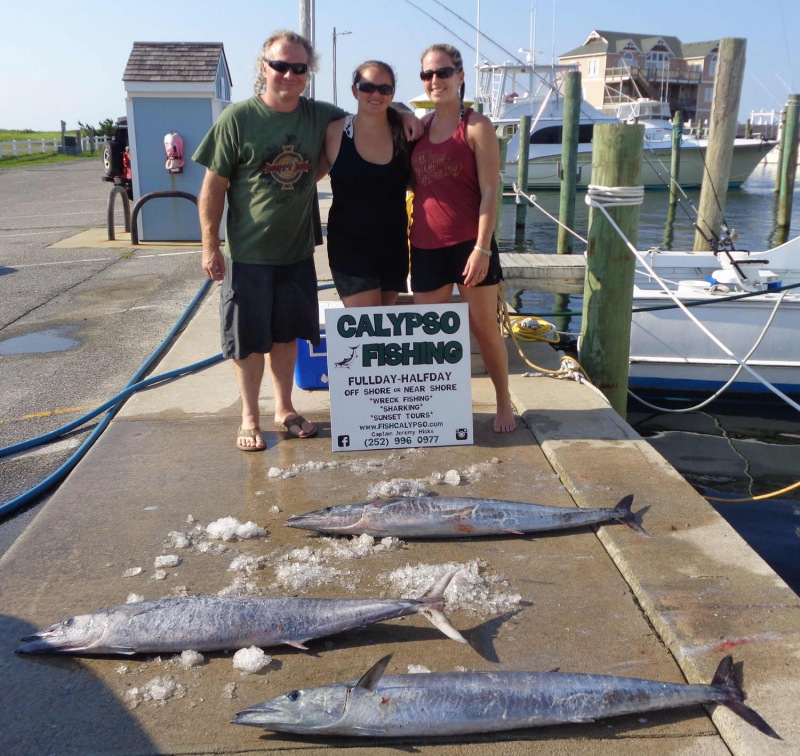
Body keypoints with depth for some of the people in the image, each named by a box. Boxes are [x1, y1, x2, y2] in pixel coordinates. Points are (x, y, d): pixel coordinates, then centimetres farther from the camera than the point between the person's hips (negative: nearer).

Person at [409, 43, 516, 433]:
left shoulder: (476, 126, -5)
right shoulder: (419, 126, 11)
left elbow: (489, 192, -10)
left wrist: (482, 248, -16)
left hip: (469, 243, -4)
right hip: (426, 246, 5)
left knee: (484, 328, 5)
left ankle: (504, 402, 24)